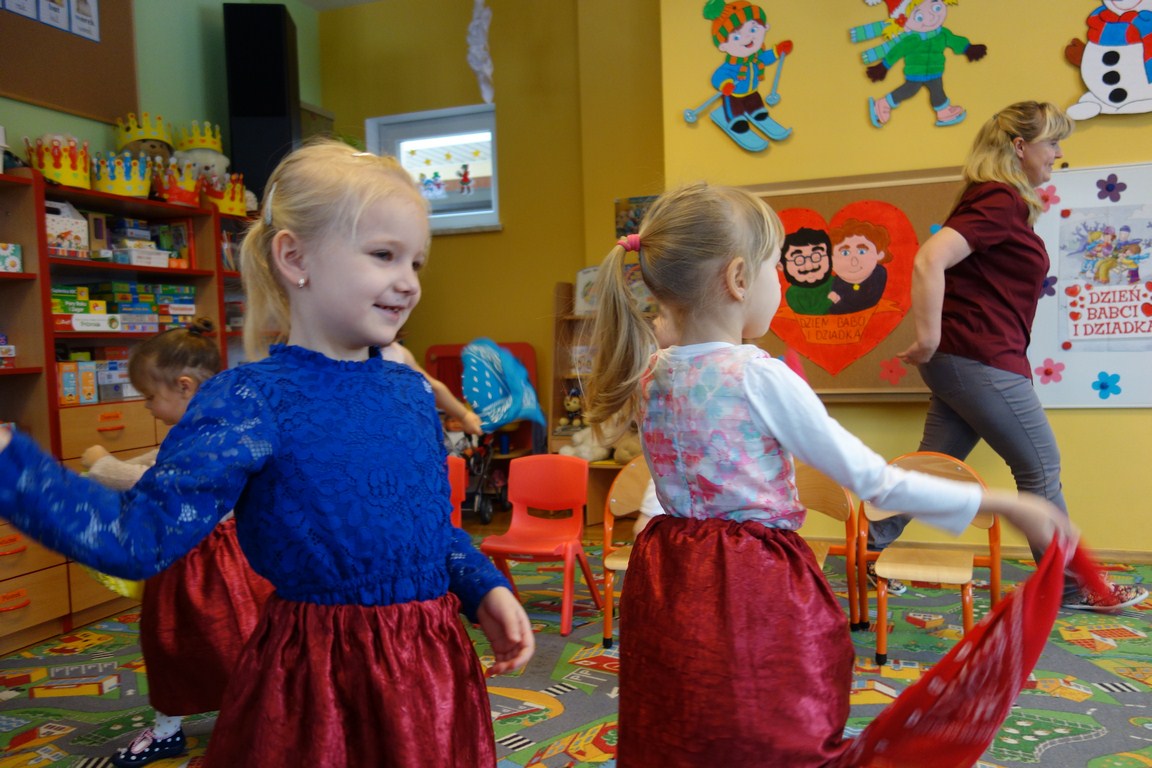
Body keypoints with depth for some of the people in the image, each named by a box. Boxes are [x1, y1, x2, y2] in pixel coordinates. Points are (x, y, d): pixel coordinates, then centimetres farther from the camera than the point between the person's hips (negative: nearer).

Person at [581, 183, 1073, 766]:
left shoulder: (649, 374, 0)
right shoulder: (760, 378, -18)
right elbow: (873, 481, -13)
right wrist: (1006, 504, -6)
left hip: (669, 583, 7)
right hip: (754, 589, -6)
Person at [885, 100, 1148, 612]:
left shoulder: (996, 200, 17)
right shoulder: (1001, 201, -14)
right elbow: (928, 261, -27)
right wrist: (928, 339, -23)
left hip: (960, 360, 10)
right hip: (982, 361, -9)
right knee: (1041, 468, 4)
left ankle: (871, 547, 18)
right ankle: (1070, 586, 19)